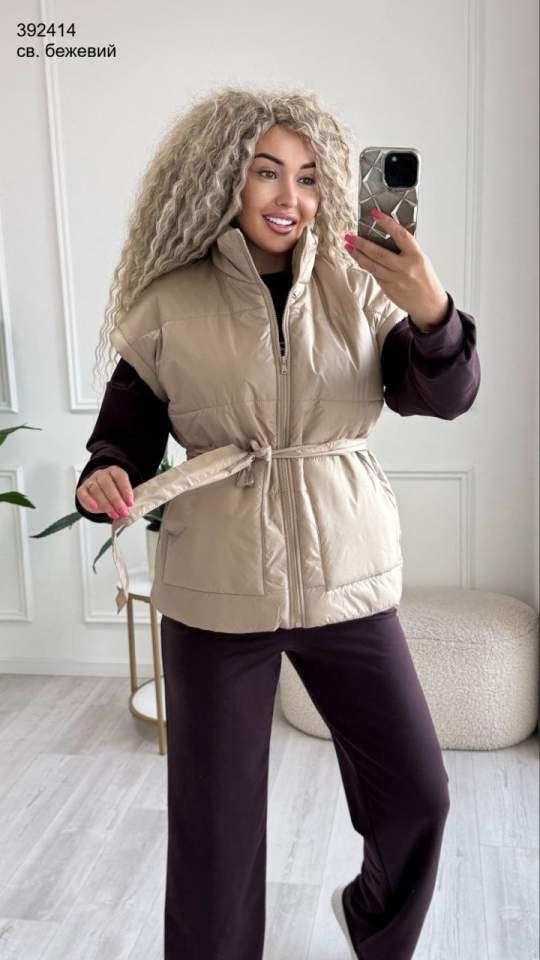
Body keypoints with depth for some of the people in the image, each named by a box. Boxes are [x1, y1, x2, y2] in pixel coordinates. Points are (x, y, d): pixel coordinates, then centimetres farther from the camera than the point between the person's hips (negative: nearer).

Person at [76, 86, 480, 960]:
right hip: (216, 591, -1)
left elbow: (444, 397, -8)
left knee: (417, 794, 12)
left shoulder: (356, 286, 1)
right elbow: (129, 419, 7)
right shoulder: (170, 301, -2)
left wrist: (431, 312, -28)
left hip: (346, 579, 2)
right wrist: (107, 477, -15)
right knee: (215, 821, 10)